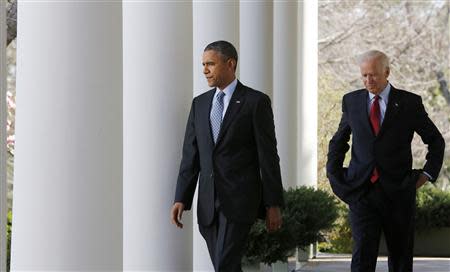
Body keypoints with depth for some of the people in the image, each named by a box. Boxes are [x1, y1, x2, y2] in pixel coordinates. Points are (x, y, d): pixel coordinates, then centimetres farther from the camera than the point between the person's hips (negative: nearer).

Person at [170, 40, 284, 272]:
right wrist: (181, 199, 2)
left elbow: (268, 156, -4)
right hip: (208, 204, 6)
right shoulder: (200, 103, 13)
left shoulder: (256, 102, -3)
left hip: (239, 200, -6)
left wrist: (273, 204, -6)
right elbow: (190, 155, 11)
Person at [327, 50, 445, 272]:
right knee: (363, 253, -13)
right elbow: (338, 141, 21)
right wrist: (334, 175, 11)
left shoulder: (410, 103, 1)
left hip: (398, 193, 0)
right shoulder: (352, 101, 8)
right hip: (361, 192, 0)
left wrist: (428, 174, 3)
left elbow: (436, 141, 12)